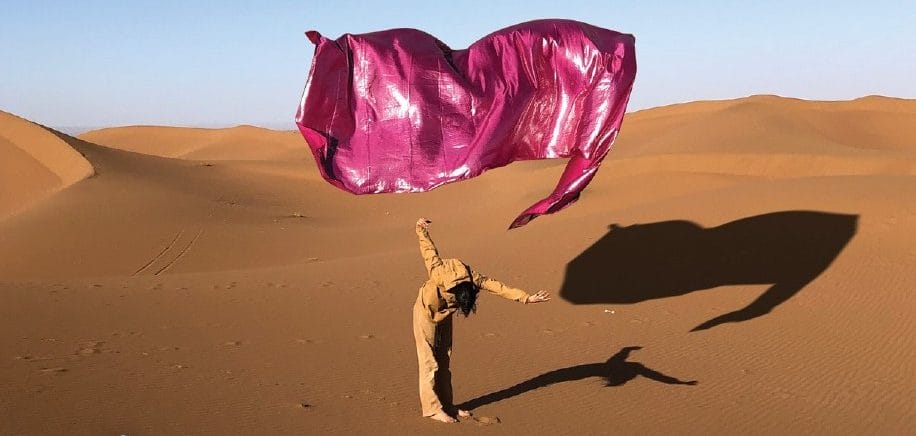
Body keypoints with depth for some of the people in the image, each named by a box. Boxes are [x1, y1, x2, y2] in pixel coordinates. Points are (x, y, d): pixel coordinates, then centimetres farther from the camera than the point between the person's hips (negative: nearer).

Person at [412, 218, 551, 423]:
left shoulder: (473, 277, -24)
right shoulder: (439, 275, -36)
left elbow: (499, 288, -21)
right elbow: (429, 251, -21)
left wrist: (526, 298, -24)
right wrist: (422, 231, -5)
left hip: (443, 315, 5)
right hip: (426, 314, -5)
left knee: (444, 360, 9)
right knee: (430, 362, -5)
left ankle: (446, 405, 16)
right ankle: (432, 408, 0)